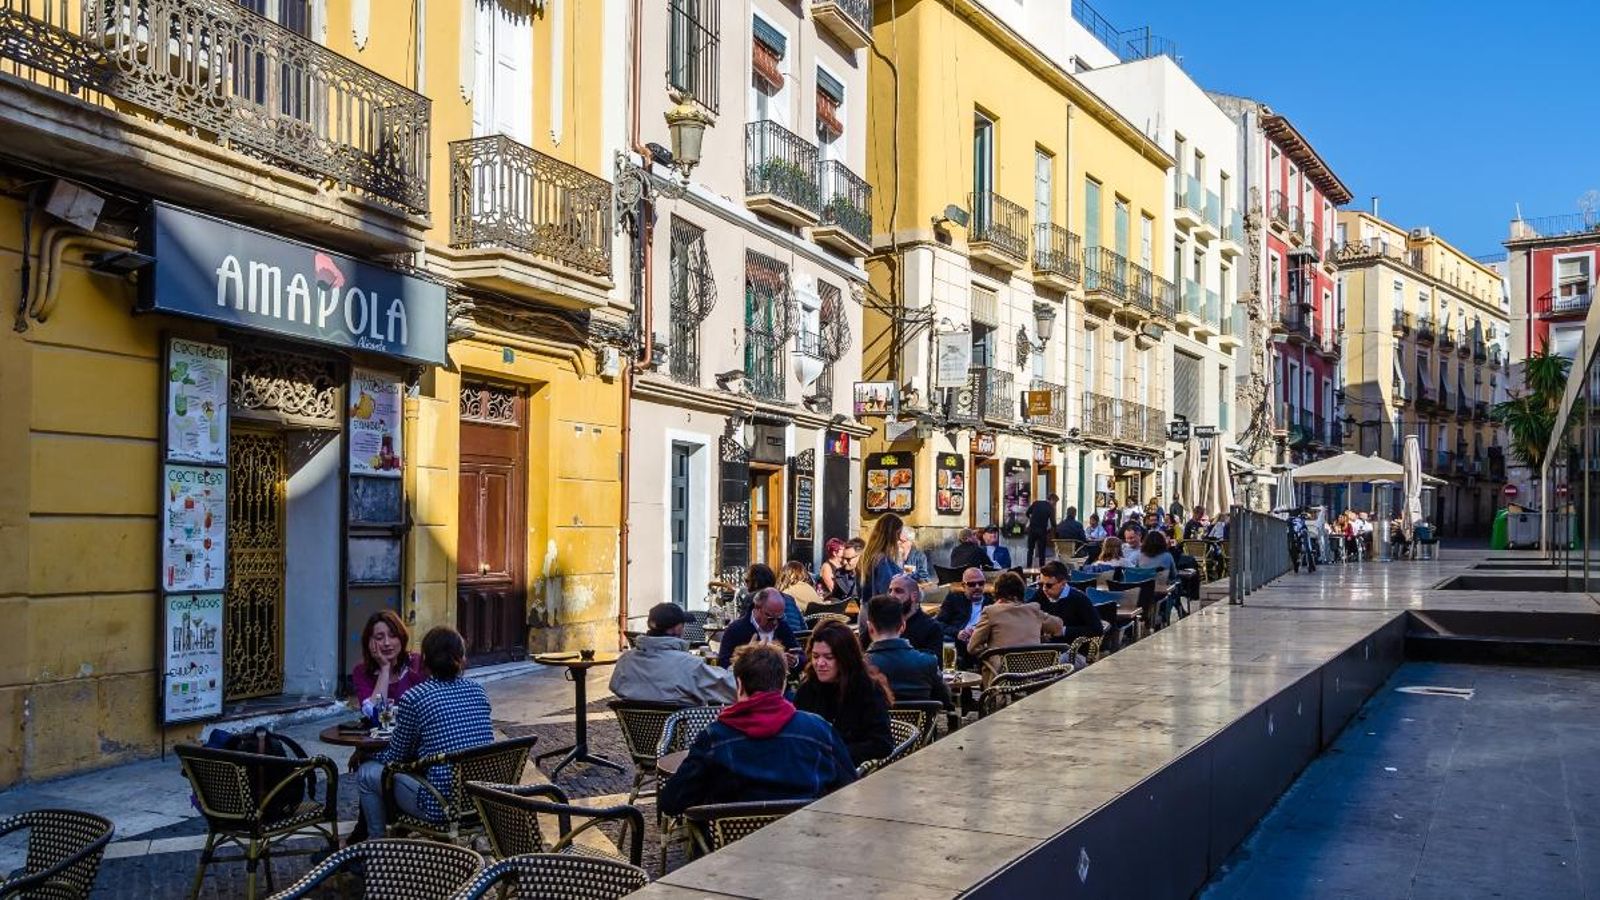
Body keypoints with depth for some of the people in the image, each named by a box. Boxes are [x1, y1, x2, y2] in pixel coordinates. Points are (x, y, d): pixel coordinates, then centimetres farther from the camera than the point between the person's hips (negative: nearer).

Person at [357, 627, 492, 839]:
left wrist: (368, 756, 23)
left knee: (366, 773, 15)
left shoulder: (414, 698, -9)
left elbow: (396, 757, 3)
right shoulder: (477, 690, 6)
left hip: (443, 806, -7)